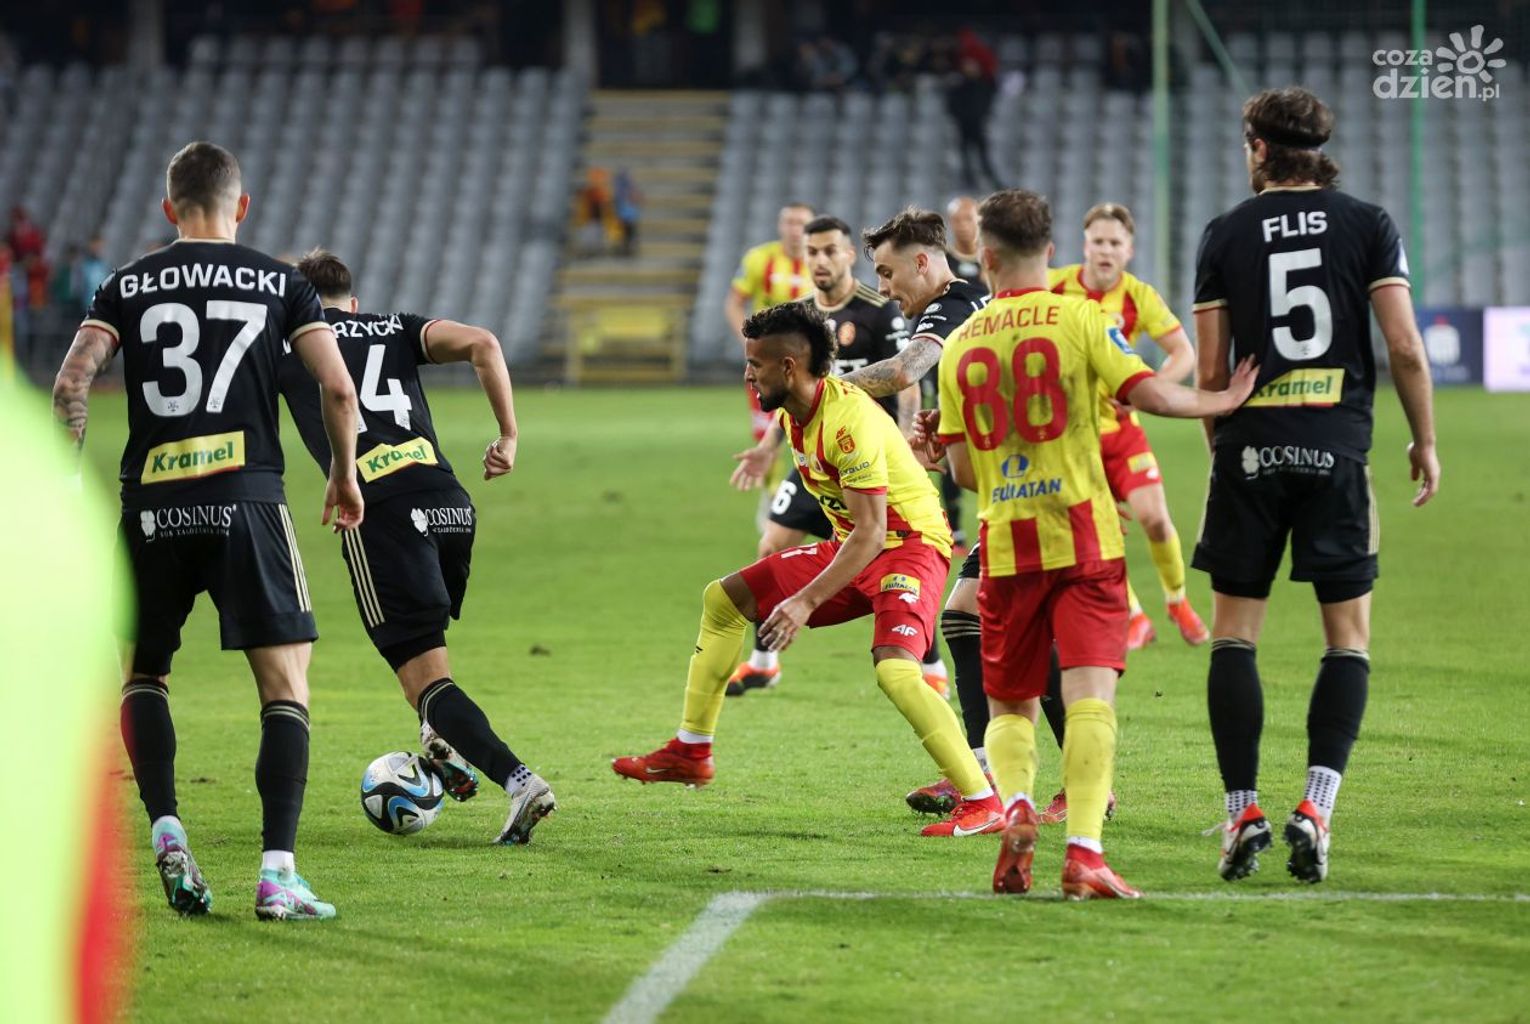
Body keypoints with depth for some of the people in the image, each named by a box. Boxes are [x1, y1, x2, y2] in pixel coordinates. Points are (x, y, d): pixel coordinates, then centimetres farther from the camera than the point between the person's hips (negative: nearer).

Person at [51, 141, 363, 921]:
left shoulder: (127, 285, 10)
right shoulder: (279, 283, 7)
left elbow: (71, 384, -2)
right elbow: (338, 388, -1)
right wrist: (344, 474, 15)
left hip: (151, 506, 2)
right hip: (246, 500, -2)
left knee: (142, 674, 21)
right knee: (286, 684, 2)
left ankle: (165, 833, 1)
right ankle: (277, 872, -10)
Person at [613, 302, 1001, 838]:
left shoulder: (850, 421, -26)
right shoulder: (792, 414, 2)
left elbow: (870, 533, -29)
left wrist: (807, 601, -32)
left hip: (909, 545, -10)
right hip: (853, 544, 10)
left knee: (893, 669, -33)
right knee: (723, 599, 12)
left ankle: (980, 802, -26)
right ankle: (690, 752, 20)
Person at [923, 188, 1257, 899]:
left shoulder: (960, 345, 7)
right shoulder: (1076, 319, -2)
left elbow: (964, 471, 7)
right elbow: (1150, 393, -12)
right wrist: (1220, 403, 3)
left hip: (1005, 548, 3)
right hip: (1082, 538, -3)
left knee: (1010, 704, 15)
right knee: (1090, 695, -9)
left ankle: (1016, 805, -13)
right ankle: (1084, 852, -24)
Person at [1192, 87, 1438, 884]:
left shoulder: (1226, 234, 4)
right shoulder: (1368, 226, 2)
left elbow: (1209, 370, 4)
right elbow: (1404, 347, -4)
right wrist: (1425, 442, 8)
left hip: (1250, 451, 0)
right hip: (1337, 449, 0)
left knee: (1234, 631, 8)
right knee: (1348, 635, 5)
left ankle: (1242, 811, 1)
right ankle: (1316, 807, -10)